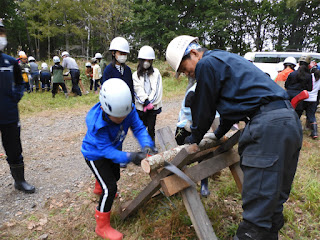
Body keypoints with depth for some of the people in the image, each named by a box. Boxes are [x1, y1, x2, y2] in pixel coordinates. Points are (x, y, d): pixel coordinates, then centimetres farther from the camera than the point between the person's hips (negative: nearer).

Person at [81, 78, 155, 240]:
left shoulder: (129, 110, -28)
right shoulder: (96, 123, -40)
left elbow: (138, 128, -23)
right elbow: (106, 149, -37)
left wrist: (146, 145, -42)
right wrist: (129, 157, -48)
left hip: (114, 148, 7)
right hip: (95, 154, -6)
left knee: (115, 176, 30)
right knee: (110, 188, -12)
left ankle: (100, 188, 66)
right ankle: (102, 227, 10)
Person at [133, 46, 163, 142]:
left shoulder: (156, 73, 8)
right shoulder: (135, 75, 7)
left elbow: (157, 89, -2)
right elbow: (138, 90, -4)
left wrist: (150, 102, -11)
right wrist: (146, 102, -16)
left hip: (153, 106, 0)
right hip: (140, 106, 1)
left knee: (151, 128, -2)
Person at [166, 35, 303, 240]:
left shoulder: (207, 63, -3)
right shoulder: (225, 59, 27)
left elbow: (204, 109, 2)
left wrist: (194, 139, 19)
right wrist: (219, 134, 43)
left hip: (268, 124, -11)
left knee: (258, 200, -8)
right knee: (275, 195, 17)